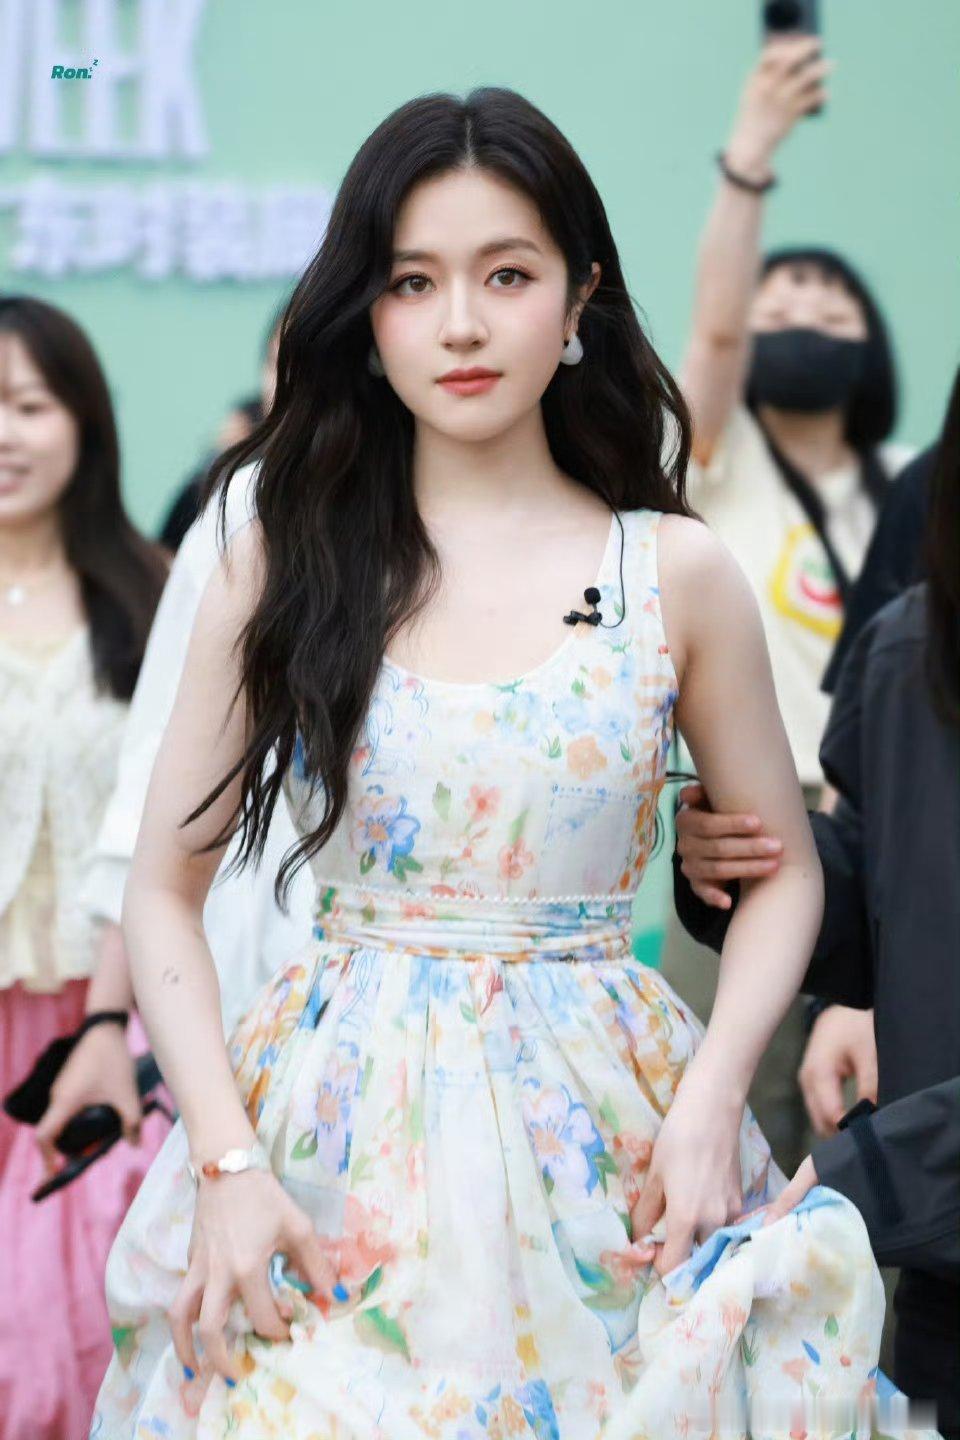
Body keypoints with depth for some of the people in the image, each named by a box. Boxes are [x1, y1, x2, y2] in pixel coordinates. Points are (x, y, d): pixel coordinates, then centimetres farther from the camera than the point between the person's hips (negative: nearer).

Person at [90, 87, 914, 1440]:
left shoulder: (676, 575, -1)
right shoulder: (282, 566, 0)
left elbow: (784, 874, 8)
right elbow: (165, 888, 1)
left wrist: (711, 1098, -8)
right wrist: (225, 1160, -11)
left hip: (600, 1138, 0)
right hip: (337, 1134, 0)